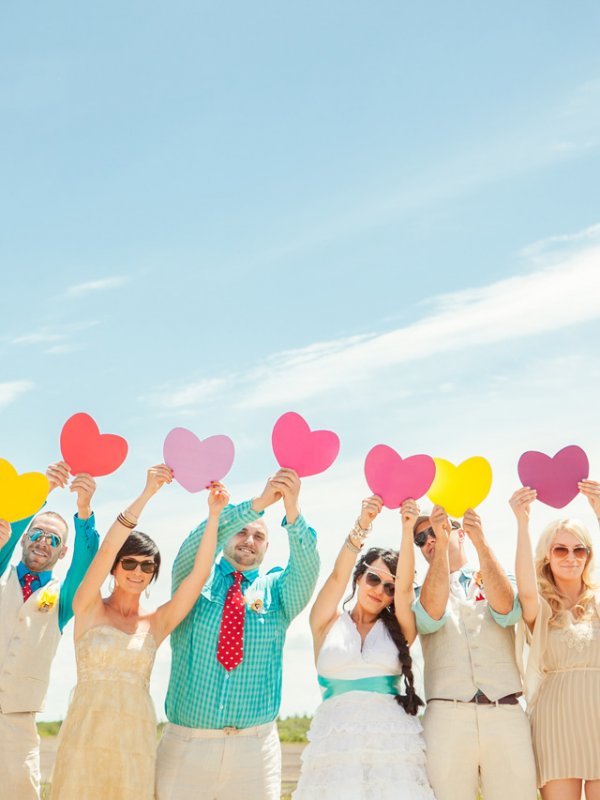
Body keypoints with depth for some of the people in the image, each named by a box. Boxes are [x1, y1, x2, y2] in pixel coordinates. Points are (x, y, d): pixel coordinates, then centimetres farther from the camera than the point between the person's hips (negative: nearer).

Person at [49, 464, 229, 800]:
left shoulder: (157, 622, 6)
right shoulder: (89, 608, 2)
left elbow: (200, 573, -3)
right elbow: (106, 550, -12)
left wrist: (214, 513, -11)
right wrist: (146, 494, -20)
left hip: (136, 738, 2)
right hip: (87, 733, -2)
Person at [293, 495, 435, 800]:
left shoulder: (397, 630, 12)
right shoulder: (327, 623, 11)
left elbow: (405, 586, -3)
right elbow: (338, 576, -3)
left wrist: (408, 529, -14)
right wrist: (361, 525, -17)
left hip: (393, 739, 1)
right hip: (336, 739, -1)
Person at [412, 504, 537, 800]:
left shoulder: (499, 579, 17)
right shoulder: (421, 592, 16)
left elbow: (506, 610, -5)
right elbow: (431, 616, -7)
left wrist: (481, 543, -15)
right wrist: (441, 547, -12)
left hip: (507, 713, 0)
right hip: (447, 716, 0)